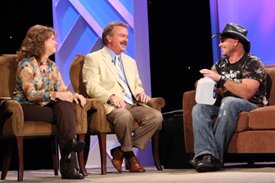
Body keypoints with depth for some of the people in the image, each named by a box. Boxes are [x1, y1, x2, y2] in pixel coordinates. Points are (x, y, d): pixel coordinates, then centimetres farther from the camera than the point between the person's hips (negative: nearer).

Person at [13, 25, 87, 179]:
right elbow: (30, 94, -18)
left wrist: (74, 95, -17)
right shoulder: (26, 64, -7)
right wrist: (55, 95, -31)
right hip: (27, 108, -5)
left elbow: (63, 91, 6)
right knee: (65, 114, -29)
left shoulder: (52, 66, 15)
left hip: (45, 106, 6)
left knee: (65, 105, -29)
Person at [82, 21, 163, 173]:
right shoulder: (93, 59, 6)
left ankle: (120, 152, -14)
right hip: (110, 106, -6)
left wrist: (140, 93, 0)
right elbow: (92, 86, -7)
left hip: (133, 105, 7)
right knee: (125, 116, -39)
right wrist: (111, 96, -25)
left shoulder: (130, 61, 29)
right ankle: (129, 155, -12)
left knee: (156, 116, -22)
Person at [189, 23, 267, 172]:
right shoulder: (220, 64, 15)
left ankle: (215, 156, -36)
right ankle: (206, 154, -40)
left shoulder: (253, 63, -6)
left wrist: (221, 79, -19)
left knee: (228, 102, -36)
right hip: (225, 107, 6)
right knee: (198, 108, -19)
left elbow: (246, 93, -20)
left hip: (250, 106, -6)